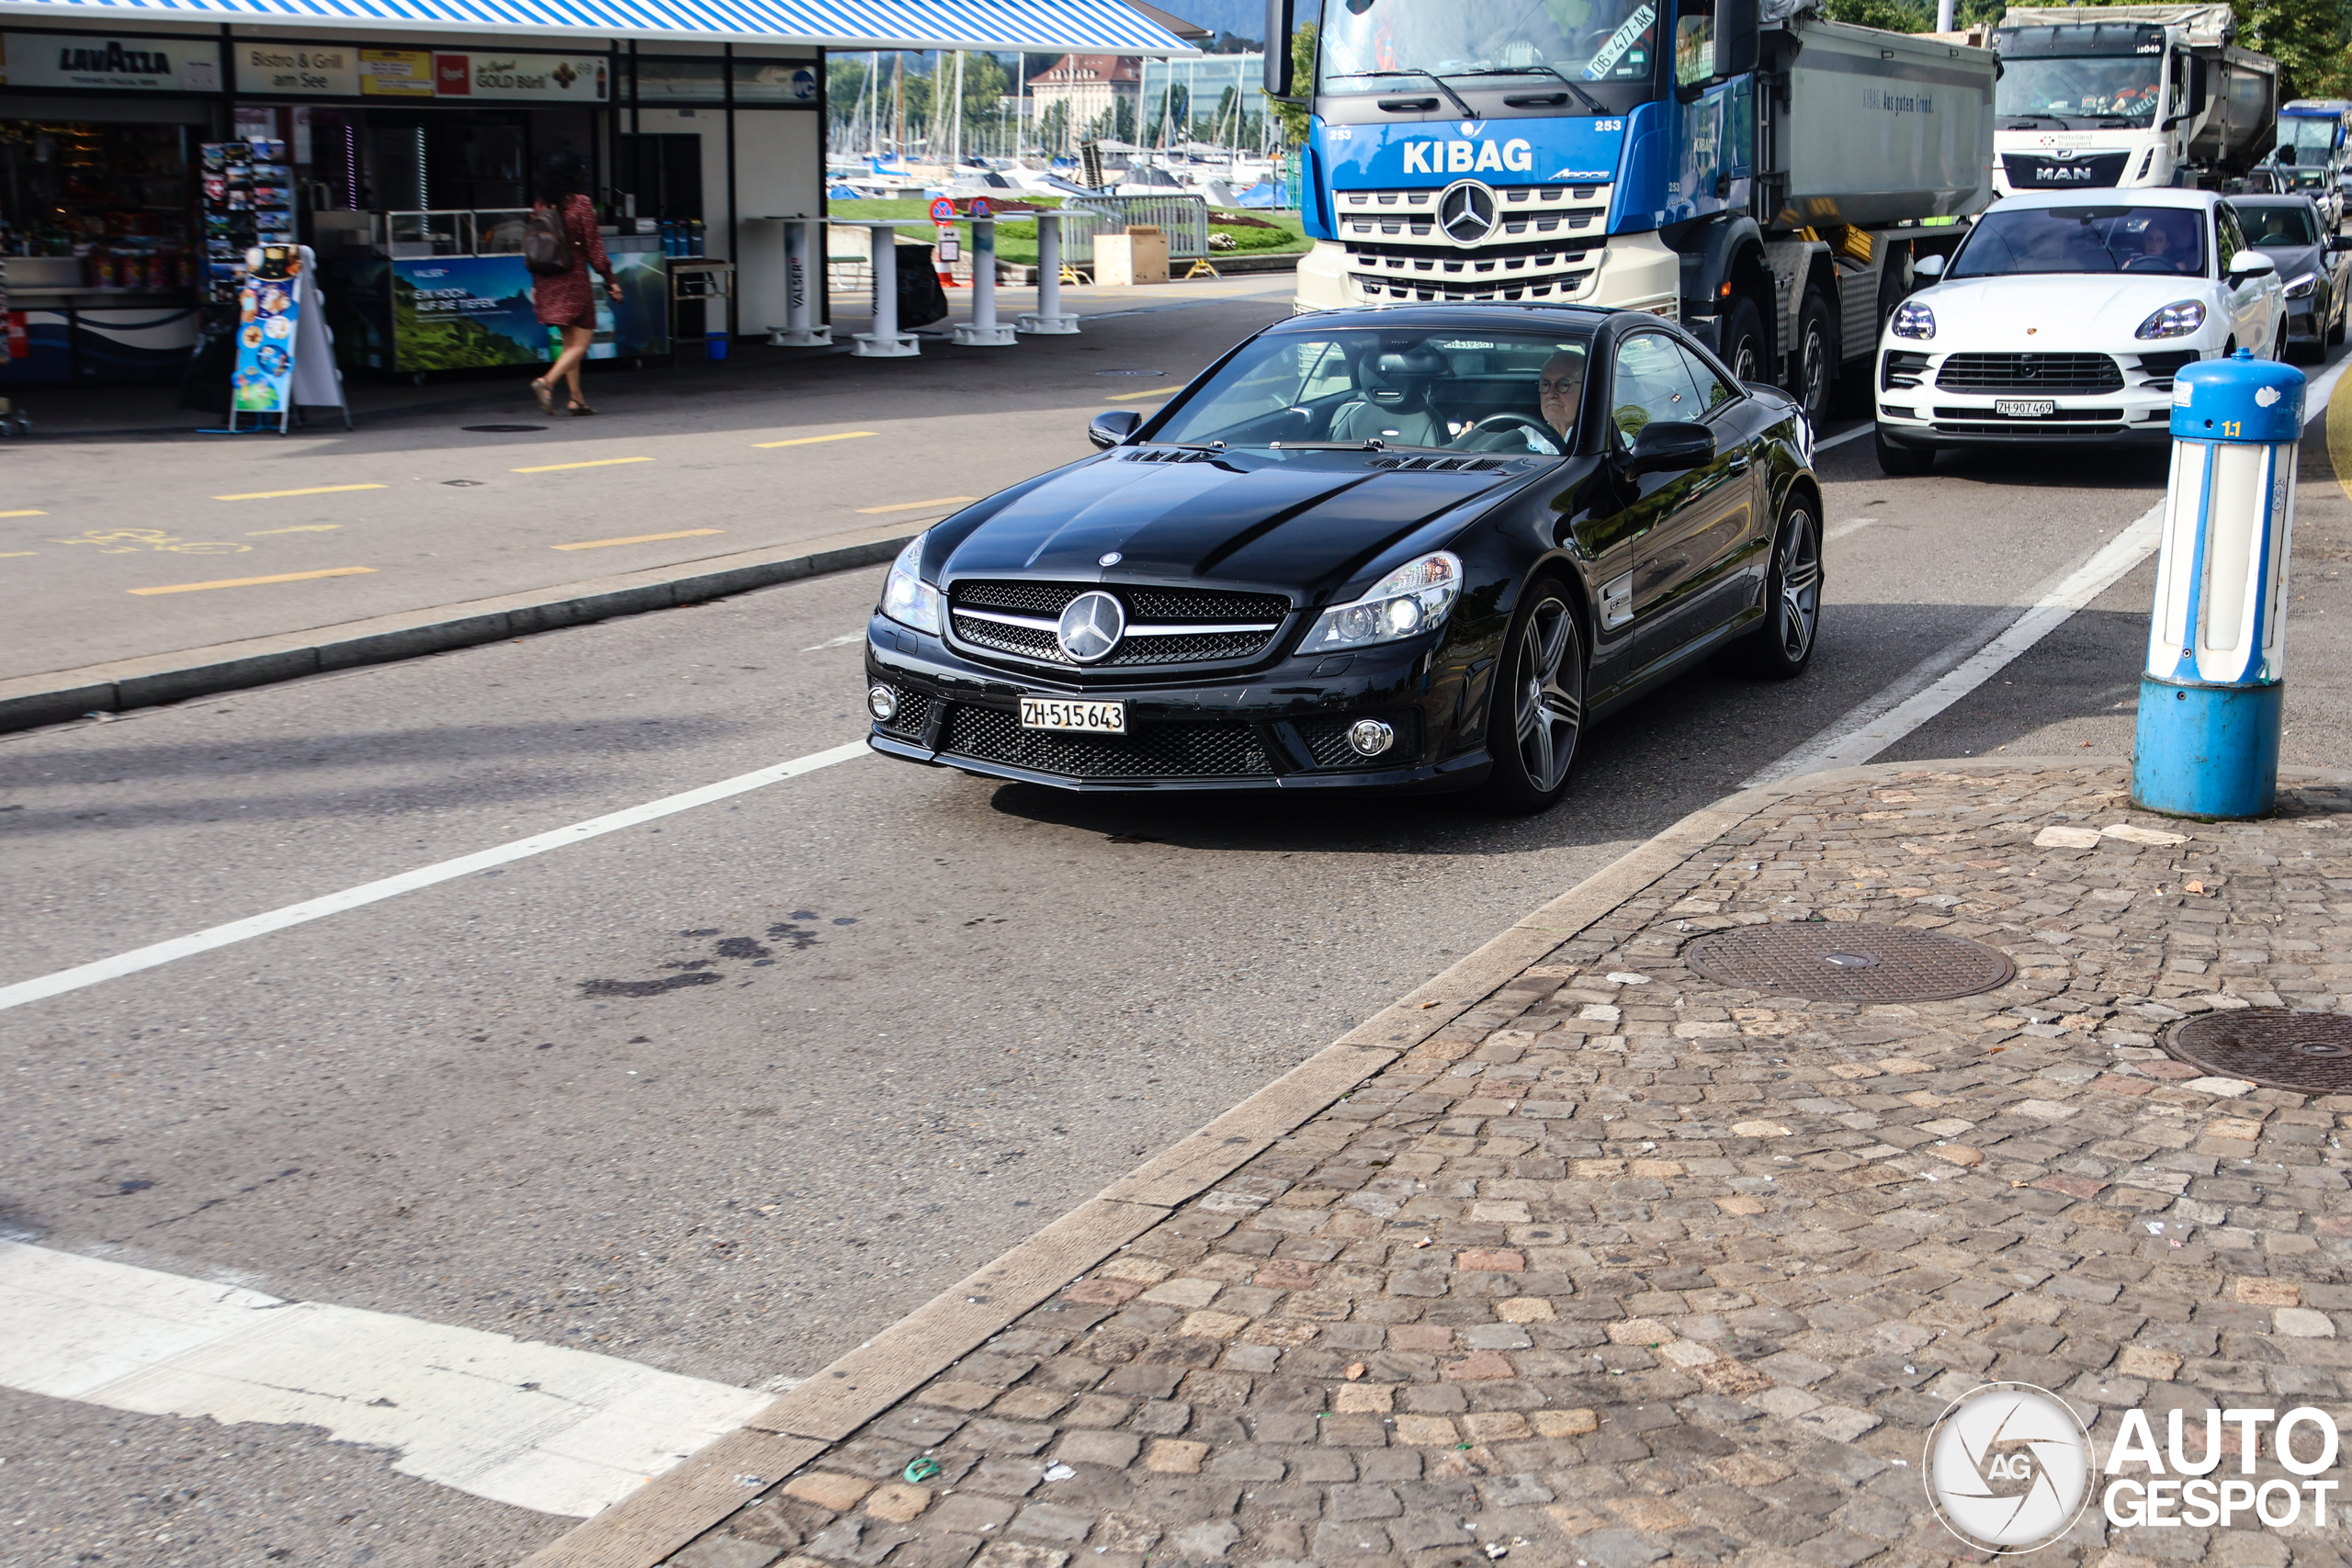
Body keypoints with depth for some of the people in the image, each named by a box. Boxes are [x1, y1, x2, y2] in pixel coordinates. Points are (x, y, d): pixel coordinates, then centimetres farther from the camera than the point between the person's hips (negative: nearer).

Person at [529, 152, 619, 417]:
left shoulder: (540, 205, 4)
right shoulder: (581, 204, -10)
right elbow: (593, 247, -9)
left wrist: (535, 286, 16)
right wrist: (611, 280, -1)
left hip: (547, 281, 6)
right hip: (574, 278, -6)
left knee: (569, 341, 15)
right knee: (581, 341, -1)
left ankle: (576, 397, 13)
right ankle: (547, 381, -20)